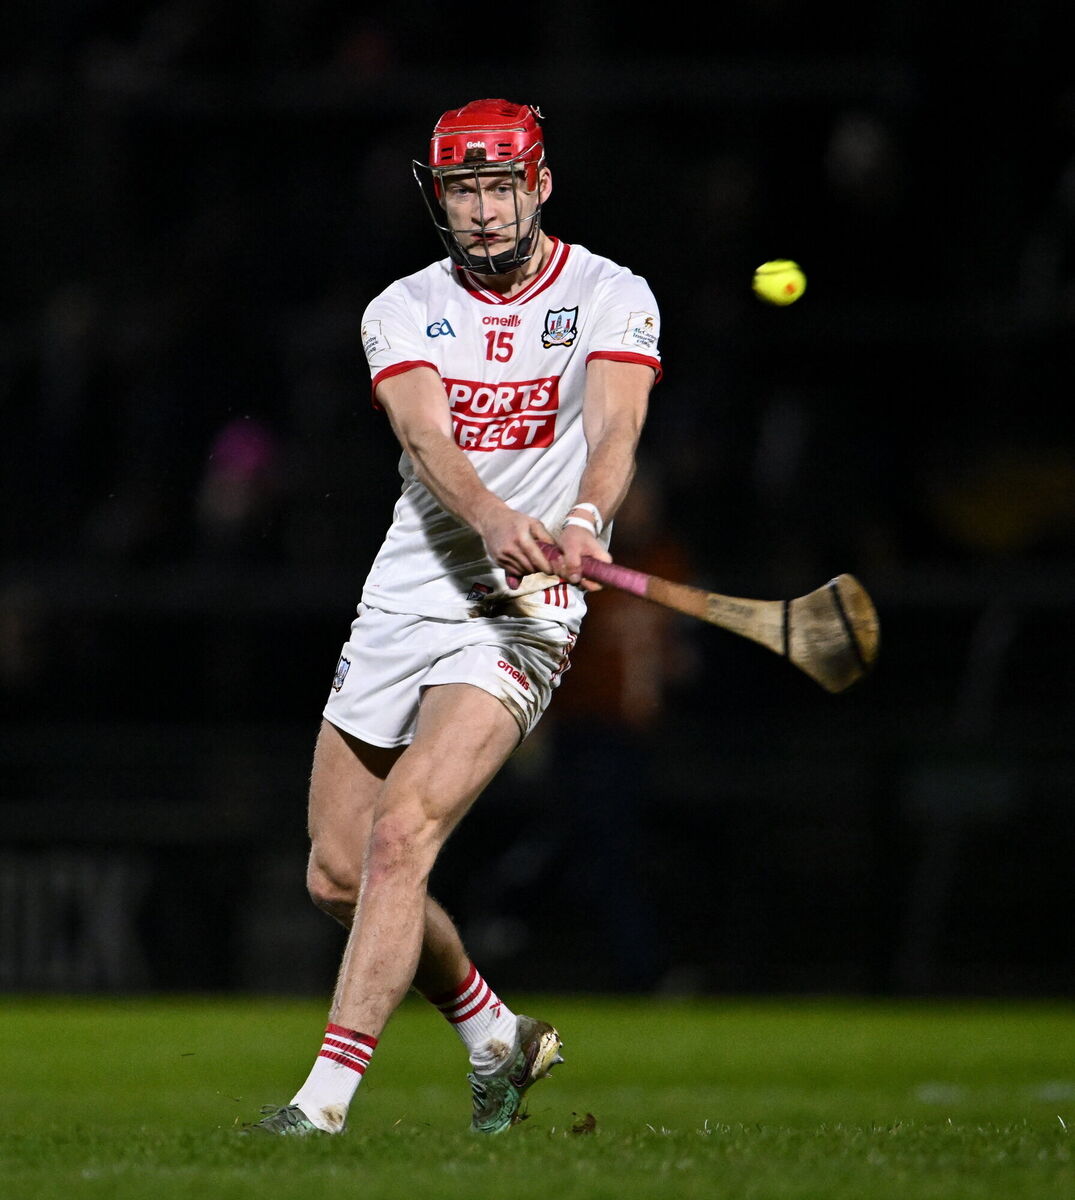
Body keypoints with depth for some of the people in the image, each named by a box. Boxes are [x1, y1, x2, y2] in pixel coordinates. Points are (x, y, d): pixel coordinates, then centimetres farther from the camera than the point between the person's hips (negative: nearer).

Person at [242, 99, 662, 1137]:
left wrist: (582, 522, -41)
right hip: (399, 608, 5)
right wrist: (494, 521, -35)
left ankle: (326, 1097, -22)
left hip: (521, 619, -5)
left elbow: (615, 430, -18)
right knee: (337, 874, 9)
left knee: (400, 839, -22)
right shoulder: (403, 311, 5)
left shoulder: (611, 299, -2)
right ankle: (494, 1034, 32)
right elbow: (427, 438, -14)